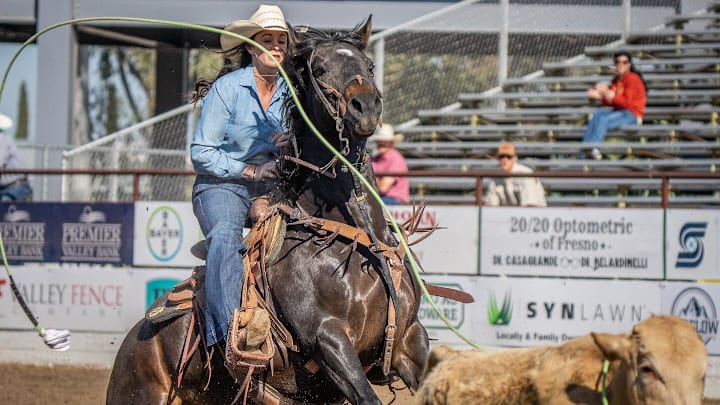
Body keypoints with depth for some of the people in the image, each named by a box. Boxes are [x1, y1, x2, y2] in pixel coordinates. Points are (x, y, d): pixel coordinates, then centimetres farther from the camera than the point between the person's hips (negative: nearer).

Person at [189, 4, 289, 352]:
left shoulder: (292, 92, 8)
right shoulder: (226, 89, -4)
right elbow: (201, 153, -6)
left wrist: (291, 147, -6)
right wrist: (250, 170, -14)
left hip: (274, 189, 5)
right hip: (222, 185, -5)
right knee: (225, 235, -35)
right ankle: (231, 330, -48)